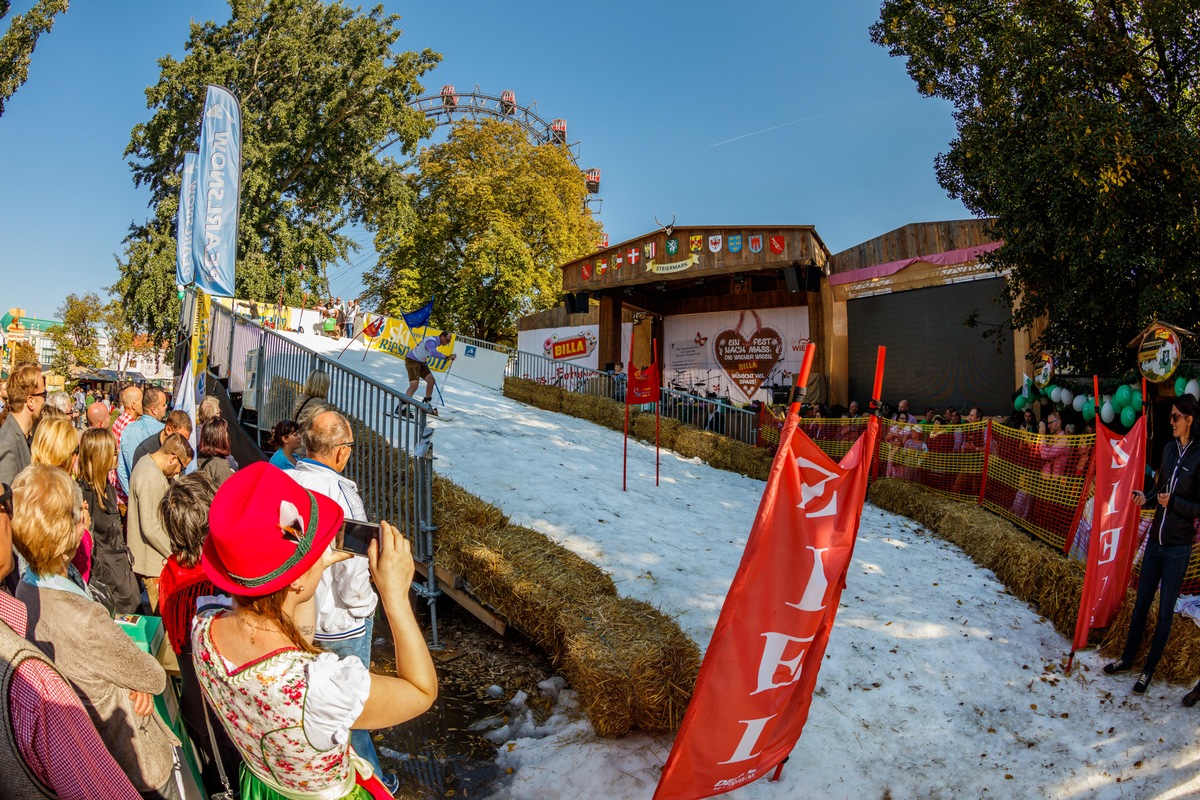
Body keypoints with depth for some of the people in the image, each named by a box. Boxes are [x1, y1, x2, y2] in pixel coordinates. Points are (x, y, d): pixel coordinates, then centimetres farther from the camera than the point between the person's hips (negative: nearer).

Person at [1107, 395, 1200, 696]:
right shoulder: (1169, 449, 6)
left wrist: (1173, 501, -25)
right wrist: (1146, 497, -3)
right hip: (1155, 538, 6)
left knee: (1165, 610, 7)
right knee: (1141, 601, 15)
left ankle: (1149, 670, 20)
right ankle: (1127, 658, 29)